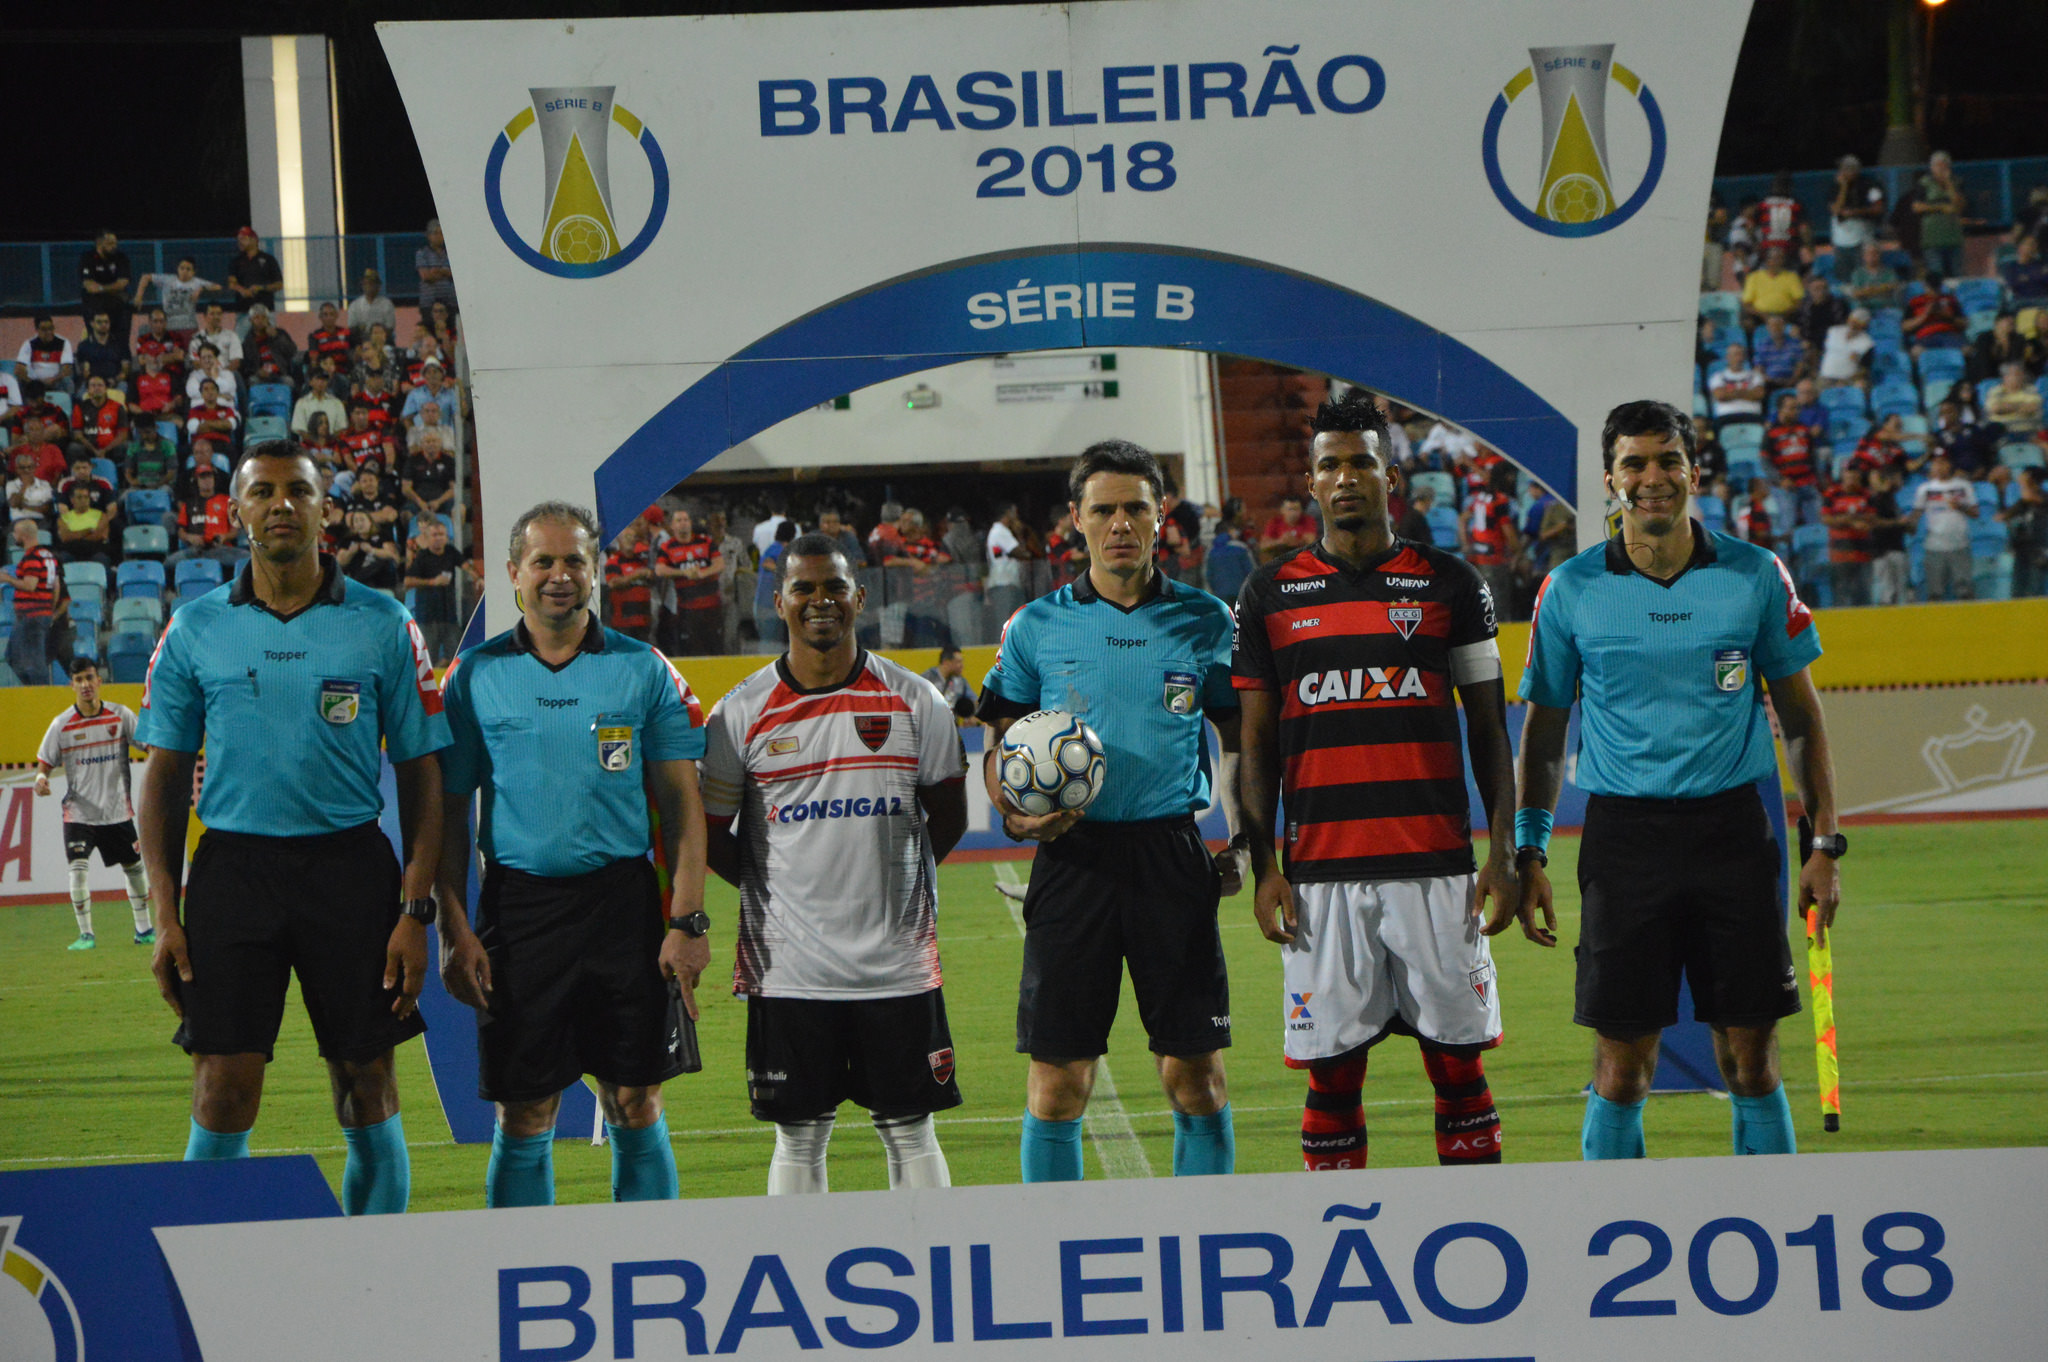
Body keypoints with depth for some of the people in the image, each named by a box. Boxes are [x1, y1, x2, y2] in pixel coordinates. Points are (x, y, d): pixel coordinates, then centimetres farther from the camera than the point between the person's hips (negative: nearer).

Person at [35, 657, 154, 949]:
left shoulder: (120, 715, -2)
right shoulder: (61, 725, -6)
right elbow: (45, 762, -1)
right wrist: (41, 778, -24)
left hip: (118, 811, 2)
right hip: (79, 813, -2)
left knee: (134, 866, 12)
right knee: (77, 870, -16)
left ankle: (144, 929, 29)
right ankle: (85, 934, -5)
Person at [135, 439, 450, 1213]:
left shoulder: (383, 626, 3)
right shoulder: (195, 630, 6)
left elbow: (420, 773, 4)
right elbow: (164, 777, 9)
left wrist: (416, 912, -4)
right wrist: (166, 915, 1)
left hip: (350, 866, 0)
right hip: (233, 867, 0)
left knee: (367, 1092, 3)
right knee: (223, 1094, -5)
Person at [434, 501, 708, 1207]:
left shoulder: (644, 670, 5)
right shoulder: (474, 675, 5)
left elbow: (681, 805, 6)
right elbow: (449, 814, 6)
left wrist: (688, 922, -4)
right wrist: (454, 931, -3)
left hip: (623, 903, 0)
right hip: (517, 904, 0)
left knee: (636, 1104, 2)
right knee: (524, 1115, 2)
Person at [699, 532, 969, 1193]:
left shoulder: (915, 702, 3)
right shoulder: (741, 713, 0)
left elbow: (948, 817, 12)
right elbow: (709, 835, 6)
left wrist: (888, 882, 6)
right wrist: (773, 889, 2)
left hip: (899, 964, 1)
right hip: (788, 966, 0)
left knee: (910, 1132, 5)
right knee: (799, 1138, 4)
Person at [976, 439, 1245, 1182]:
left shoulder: (1204, 620, 7)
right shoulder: (1036, 627, 6)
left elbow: (1236, 737, 15)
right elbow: (998, 750, 10)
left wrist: (1240, 840, 1)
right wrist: (1016, 814, -10)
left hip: (1174, 853, 0)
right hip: (1073, 856, 0)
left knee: (1196, 1077, 0)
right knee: (1058, 1083, -2)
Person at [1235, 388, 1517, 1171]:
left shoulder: (1450, 585, 6)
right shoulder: (1271, 594, 7)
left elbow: (1489, 729, 8)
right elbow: (1257, 746, 9)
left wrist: (1503, 854, 1)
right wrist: (1262, 867, 0)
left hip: (1436, 866, 0)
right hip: (1322, 870, 0)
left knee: (1458, 1063, 2)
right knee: (1333, 1073, 1)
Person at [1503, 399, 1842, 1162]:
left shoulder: (1755, 577, 3)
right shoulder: (1571, 591, 2)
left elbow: (1800, 714, 10)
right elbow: (1544, 727, 10)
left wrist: (1825, 843, 5)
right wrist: (1529, 852, 4)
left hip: (1733, 829, 1)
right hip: (1623, 834, 0)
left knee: (1751, 1063, 2)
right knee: (1622, 1067, -1)